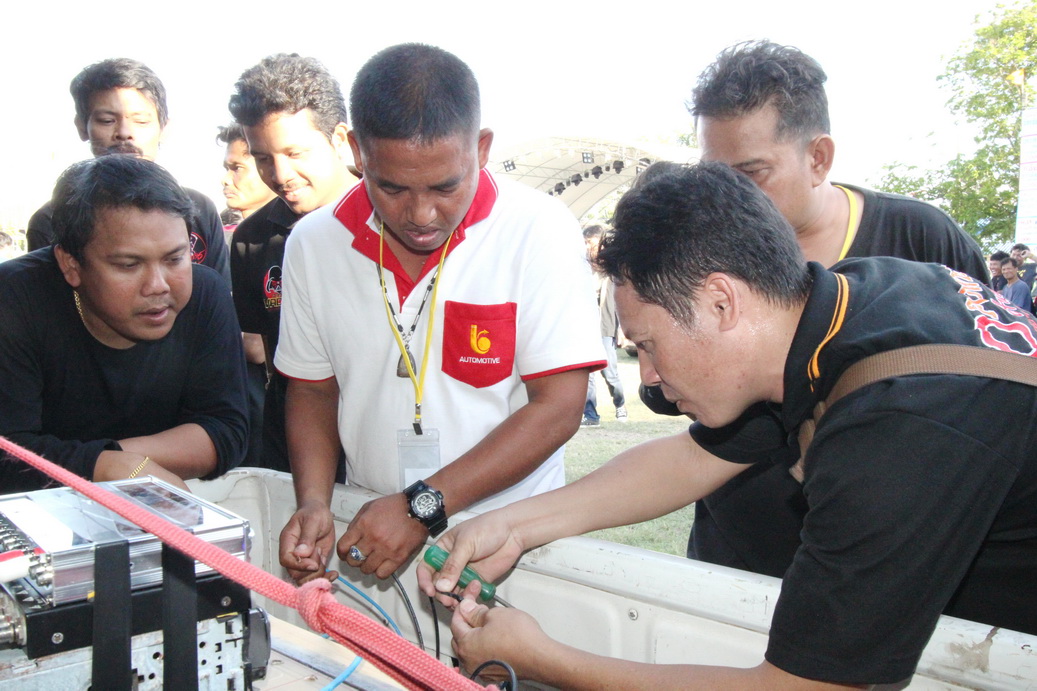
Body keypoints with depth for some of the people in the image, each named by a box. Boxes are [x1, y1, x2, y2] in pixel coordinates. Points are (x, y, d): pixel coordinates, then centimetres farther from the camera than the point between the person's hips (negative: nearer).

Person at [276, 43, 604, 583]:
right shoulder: (314, 244, -2)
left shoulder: (540, 231, -13)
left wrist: (423, 506, -19)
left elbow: (558, 406, -14)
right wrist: (313, 503, -7)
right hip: (367, 535, 3)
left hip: (508, 536, -3)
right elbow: (313, 388, 9)